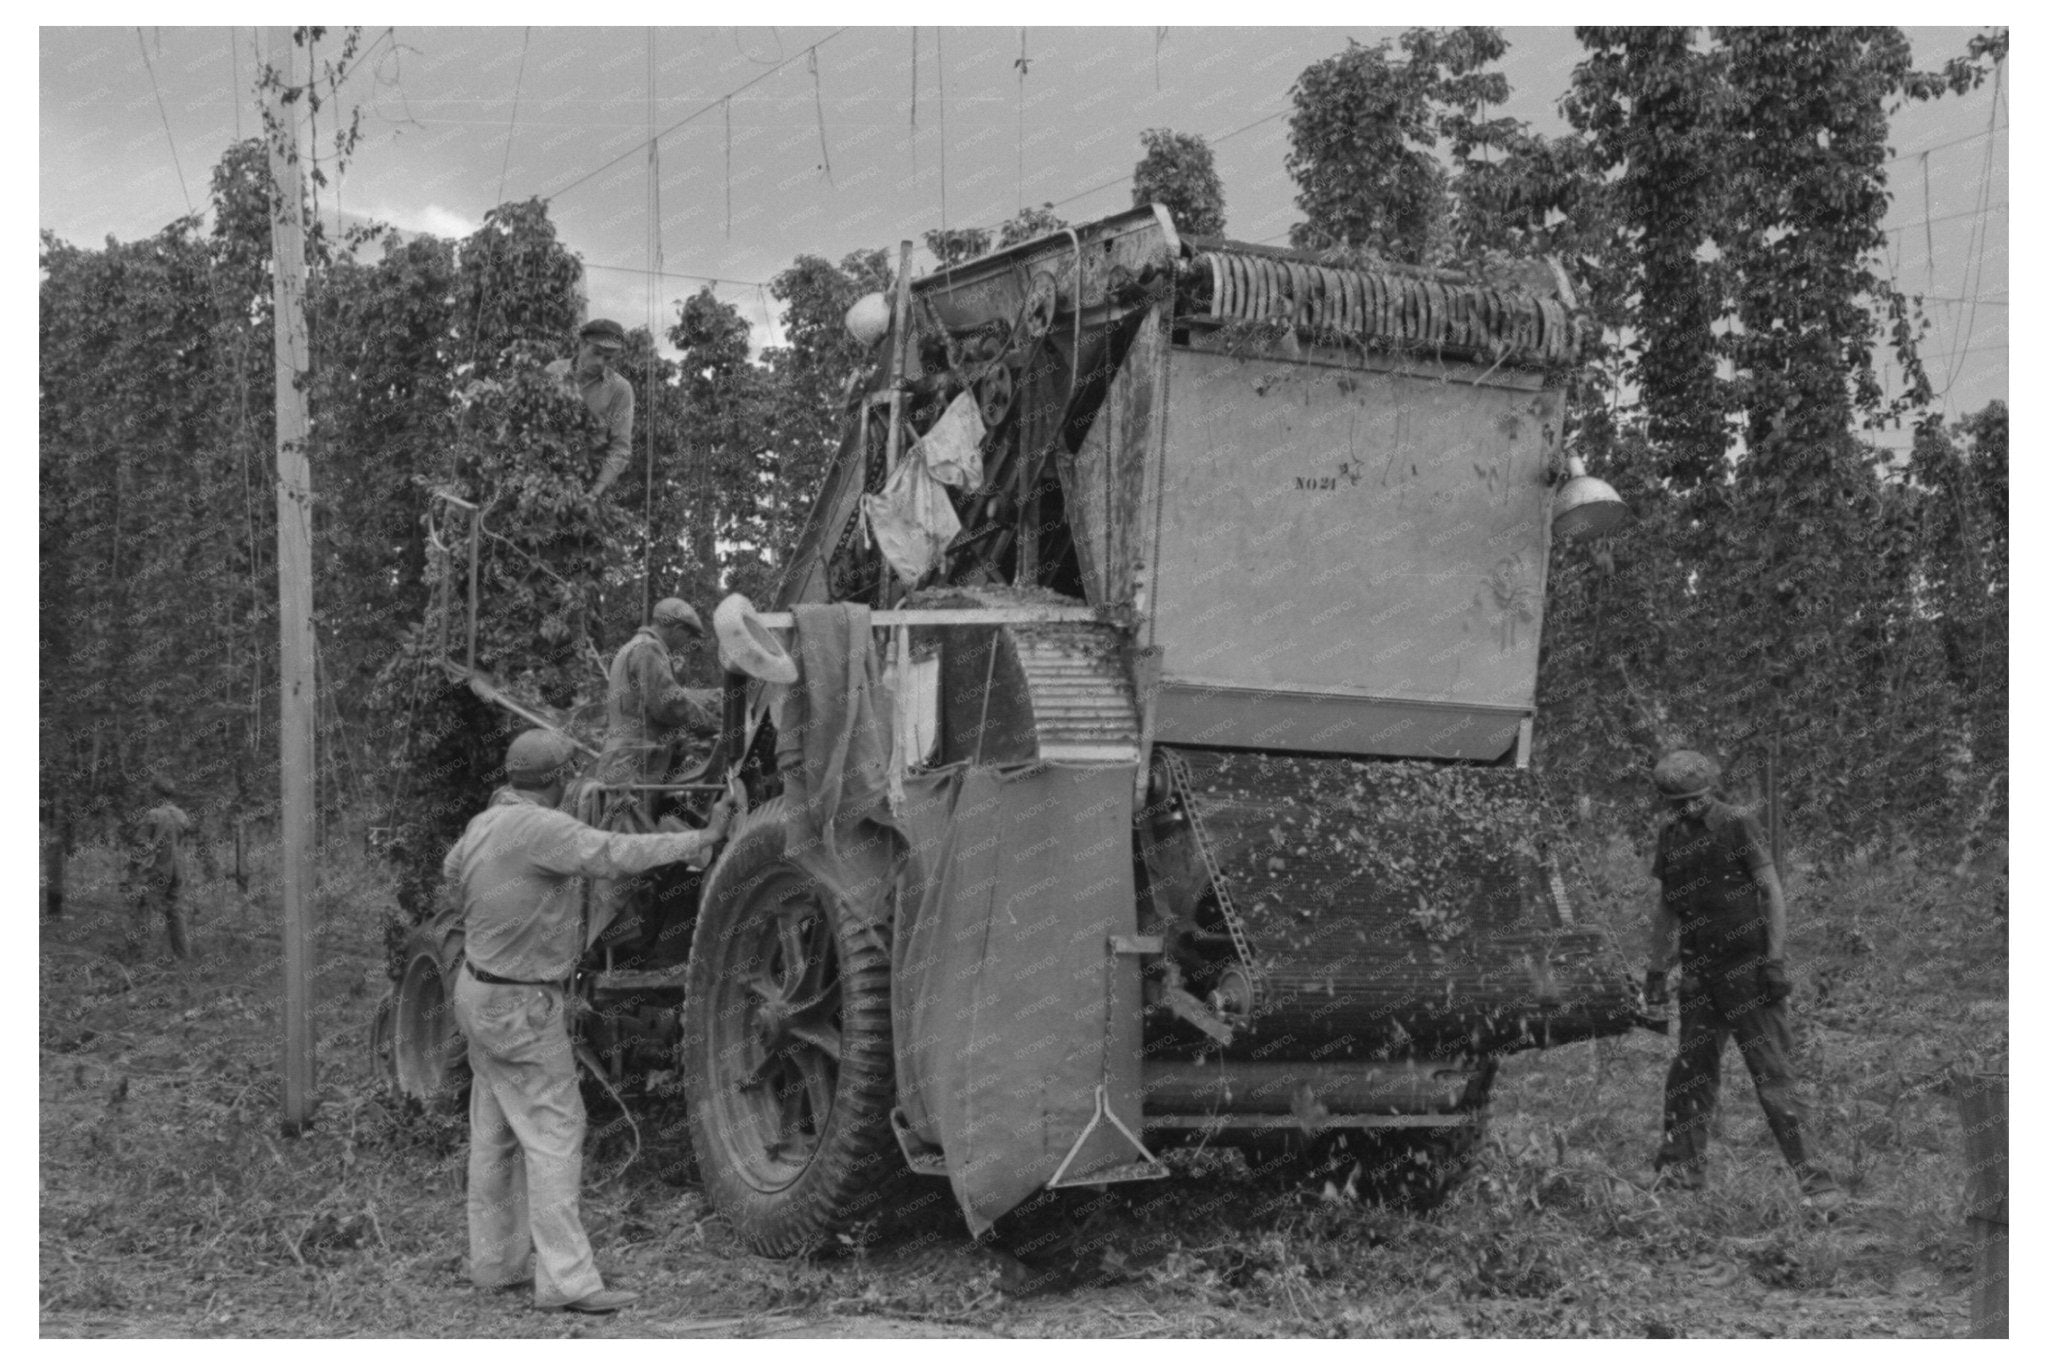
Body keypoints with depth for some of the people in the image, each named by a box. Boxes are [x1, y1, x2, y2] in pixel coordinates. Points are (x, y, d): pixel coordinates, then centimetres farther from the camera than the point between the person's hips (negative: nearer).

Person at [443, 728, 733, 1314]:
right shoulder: (540, 828, -23)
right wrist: (702, 839, -22)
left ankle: (496, 1260, 25)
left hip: (483, 992, 10)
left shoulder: (487, 824, 5)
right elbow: (616, 855, -30)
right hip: (520, 1007, -10)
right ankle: (565, 1279, -9)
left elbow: (452, 868, 25)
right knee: (553, 1132, -8)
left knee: (497, 1133, 16)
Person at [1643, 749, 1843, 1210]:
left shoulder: (1738, 827, -8)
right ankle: (1684, 1164, 12)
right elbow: (1666, 909, 18)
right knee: (1692, 1068, 3)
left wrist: (1775, 961, -15)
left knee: (1771, 1071, -8)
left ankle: (1809, 1172, -7)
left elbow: (1773, 893, -9)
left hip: (1747, 965, -5)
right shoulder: (1670, 836, 10)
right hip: (1700, 970, 5)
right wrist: (1656, 970, 17)